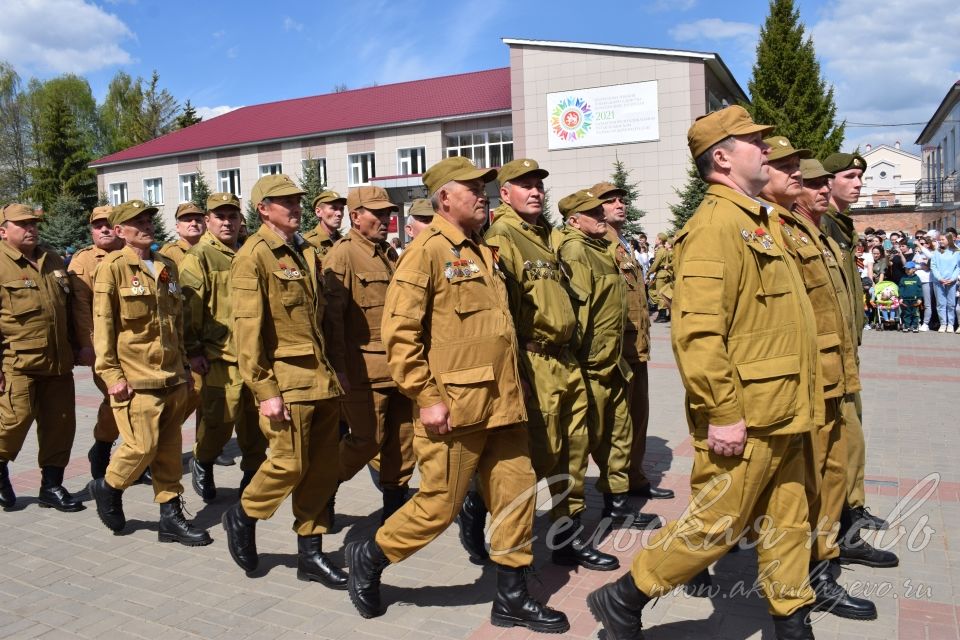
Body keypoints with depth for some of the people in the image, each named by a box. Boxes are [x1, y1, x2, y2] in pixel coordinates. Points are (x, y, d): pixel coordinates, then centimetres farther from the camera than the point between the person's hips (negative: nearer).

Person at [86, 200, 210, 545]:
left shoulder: (167, 266, 13)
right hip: (136, 378, -6)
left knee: (169, 449, 9)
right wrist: (111, 374, -12)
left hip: (172, 377, 6)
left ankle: (171, 516, 17)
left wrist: (184, 365, 18)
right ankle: (107, 487, 24)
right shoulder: (113, 267, -5)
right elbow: (103, 325, -7)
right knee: (143, 445, -5)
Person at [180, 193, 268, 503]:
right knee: (219, 420, -1)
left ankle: (252, 475, 25)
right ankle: (202, 462, 26)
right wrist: (193, 351, -13)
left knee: (255, 421, 10)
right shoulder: (199, 257, -4)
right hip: (219, 357, -6)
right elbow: (187, 308, -9)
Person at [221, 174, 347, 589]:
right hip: (287, 379, -7)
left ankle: (310, 554, 21)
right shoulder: (253, 256, -8)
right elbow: (247, 329, -13)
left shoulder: (307, 252, 14)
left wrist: (334, 372, 16)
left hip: (323, 377, 7)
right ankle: (243, 516, 27)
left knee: (323, 467, 9)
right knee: (290, 464, -2)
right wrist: (264, 391, -16)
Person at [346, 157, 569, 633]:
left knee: (518, 494, 9)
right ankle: (368, 557, 26)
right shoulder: (427, 250, -10)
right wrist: (427, 398, -18)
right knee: (439, 505, 2)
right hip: (455, 408, -8)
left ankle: (512, 598, 24)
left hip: (501, 403, 8)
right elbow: (398, 332, -16)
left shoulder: (484, 251, 16)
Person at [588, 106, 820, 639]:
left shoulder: (758, 221, 16)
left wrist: (793, 406, 21)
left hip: (780, 415, 10)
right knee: (715, 526, 0)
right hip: (743, 418, -9)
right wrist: (721, 413, -24)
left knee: (787, 524, 17)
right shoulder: (716, 223, -17)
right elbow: (696, 331, -26)